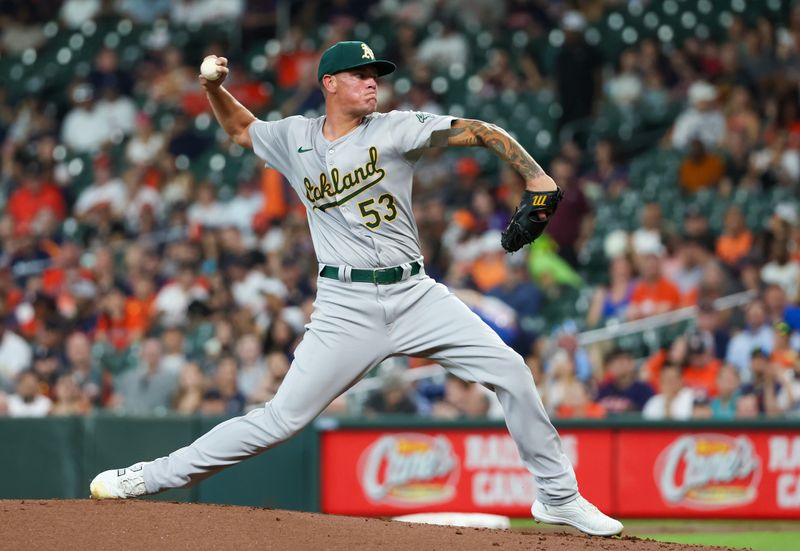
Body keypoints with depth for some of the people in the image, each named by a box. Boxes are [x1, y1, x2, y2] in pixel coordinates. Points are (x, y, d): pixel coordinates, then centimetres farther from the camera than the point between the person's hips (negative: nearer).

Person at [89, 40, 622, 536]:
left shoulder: (393, 129, 1)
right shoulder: (294, 139, 7)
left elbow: (478, 131, -5)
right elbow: (240, 127, 26)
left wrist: (534, 174, -19)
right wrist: (215, 87, 7)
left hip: (415, 293, 1)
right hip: (347, 306, -1)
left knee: (510, 371, -8)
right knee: (282, 419, -8)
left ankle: (557, 495, 7)